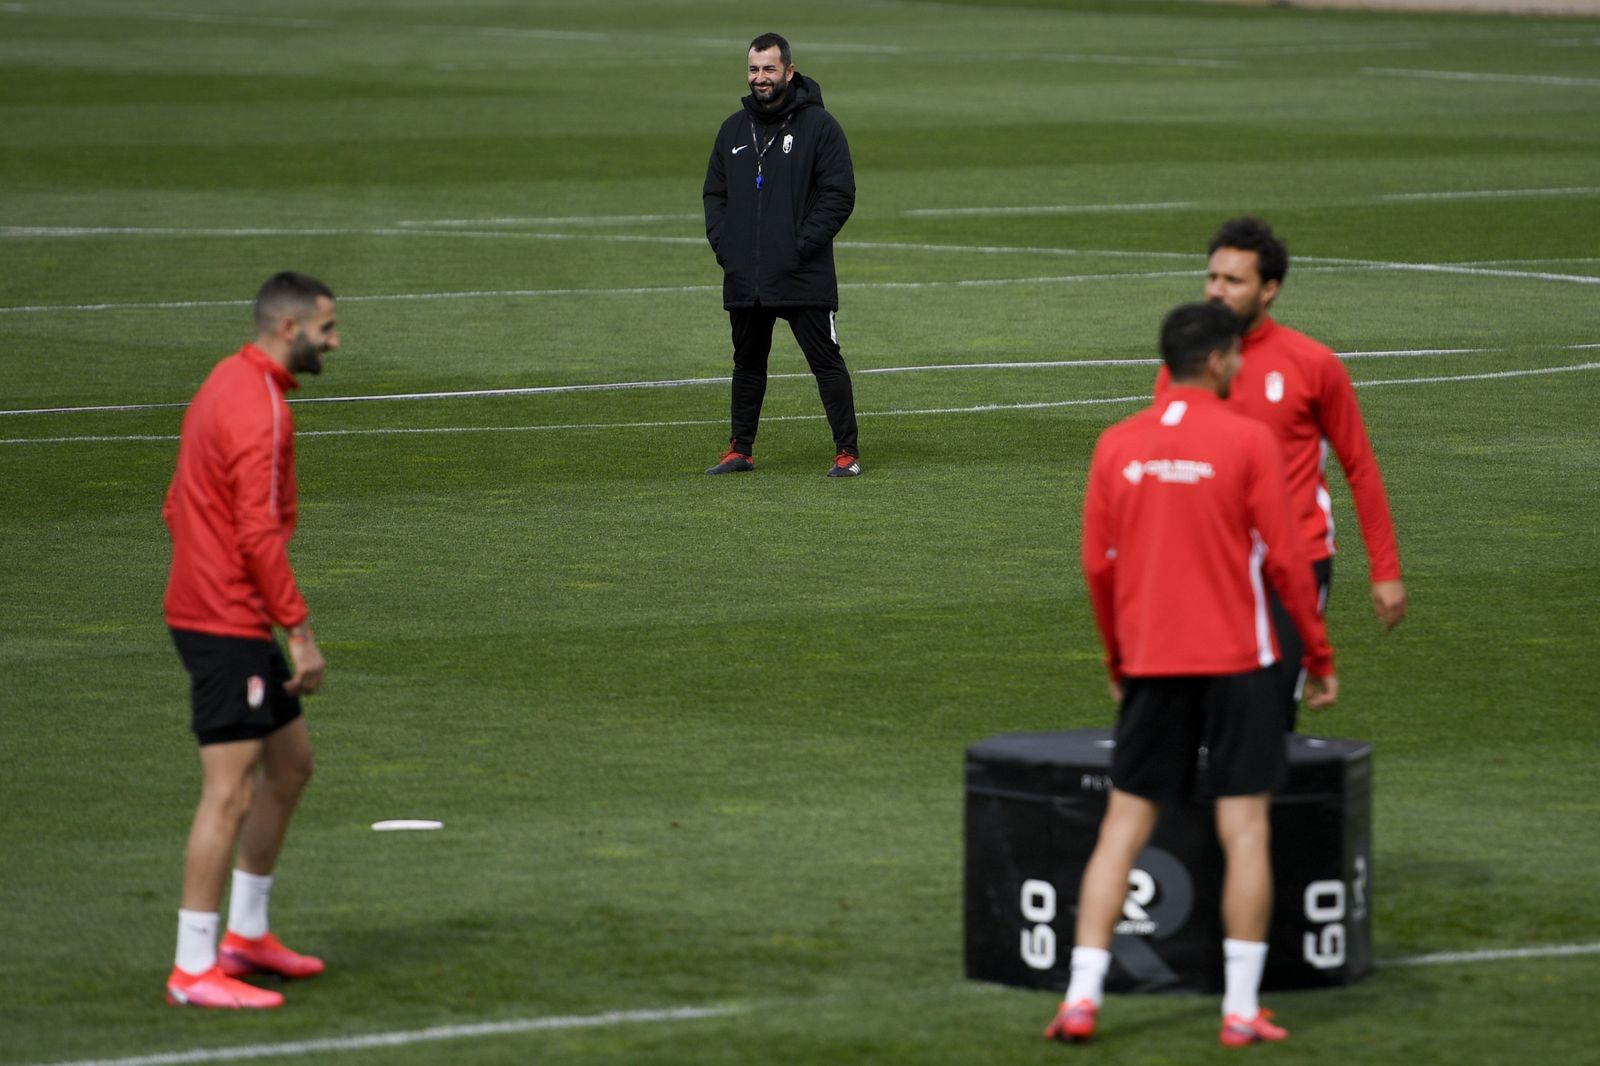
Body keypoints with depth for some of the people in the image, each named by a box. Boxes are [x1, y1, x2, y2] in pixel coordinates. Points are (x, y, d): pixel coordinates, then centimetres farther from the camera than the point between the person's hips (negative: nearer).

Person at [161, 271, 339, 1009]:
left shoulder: (228, 384, 15)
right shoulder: (258, 408, -18)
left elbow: (179, 505, 21)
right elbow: (260, 533, -23)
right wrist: (301, 633, -20)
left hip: (217, 614, 11)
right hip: (228, 623, -11)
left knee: (291, 764, 18)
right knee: (229, 792, -9)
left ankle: (247, 934, 27)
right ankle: (194, 969, -6)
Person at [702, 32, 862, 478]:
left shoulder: (818, 125, -4)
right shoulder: (734, 129, 13)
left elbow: (839, 195, -7)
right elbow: (715, 193, 19)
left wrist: (803, 245, -14)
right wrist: (721, 241, 3)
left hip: (804, 278, -5)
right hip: (743, 278, 5)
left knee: (826, 362, -4)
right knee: (748, 364, 13)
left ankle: (847, 452, 0)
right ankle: (740, 450, 23)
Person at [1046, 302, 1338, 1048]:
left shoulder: (1117, 445, 3)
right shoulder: (1248, 441, -7)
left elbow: (1097, 565, 6)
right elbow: (1284, 560, -6)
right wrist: (1320, 657, 3)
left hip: (1149, 664, 3)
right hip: (1235, 661, -3)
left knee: (1121, 830, 8)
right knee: (1245, 832, 2)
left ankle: (1081, 997, 1)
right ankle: (1242, 1009, 1)